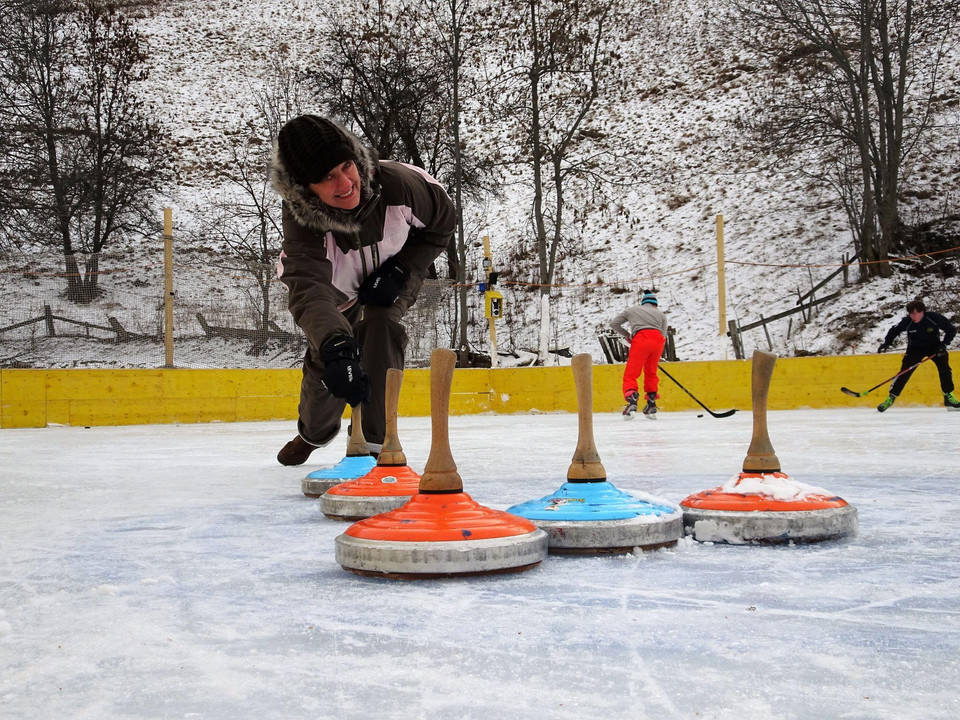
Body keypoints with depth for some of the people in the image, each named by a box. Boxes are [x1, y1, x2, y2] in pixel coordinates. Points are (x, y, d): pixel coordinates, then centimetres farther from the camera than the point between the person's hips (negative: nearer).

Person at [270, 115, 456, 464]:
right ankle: (313, 433, 40)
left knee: (379, 326, -29)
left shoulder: (397, 183, -37)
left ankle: (374, 442, -21)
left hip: (392, 275, 0)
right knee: (327, 364, 5)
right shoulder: (301, 221, -40)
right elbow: (309, 292, -56)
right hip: (339, 288, 1)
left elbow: (443, 223, -16)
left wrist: (400, 269, -27)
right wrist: (336, 348, -74)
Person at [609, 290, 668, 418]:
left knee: (631, 373, -3)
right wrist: (656, 356, 29)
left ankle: (632, 401, -25)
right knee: (651, 372, 21)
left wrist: (627, 335, 42)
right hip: (658, 339, 3)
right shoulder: (660, 314, 32)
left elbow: (613, 324, 30)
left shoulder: (632, 310, 29)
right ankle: (651, 405, 20)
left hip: (641, 338, -3)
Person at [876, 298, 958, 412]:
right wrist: (886, 343, -12)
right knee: (905, 371, -10)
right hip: (915, 348, 0)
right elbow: (894, 330, -3)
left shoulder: (935, 318, -26)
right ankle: (891, 397, -1)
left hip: (934, 346, 0)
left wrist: (944, 344, -24)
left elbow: (951, 330, -14)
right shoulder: (907, 321, -22)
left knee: (944, 367, -16)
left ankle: (948, 396, -1)